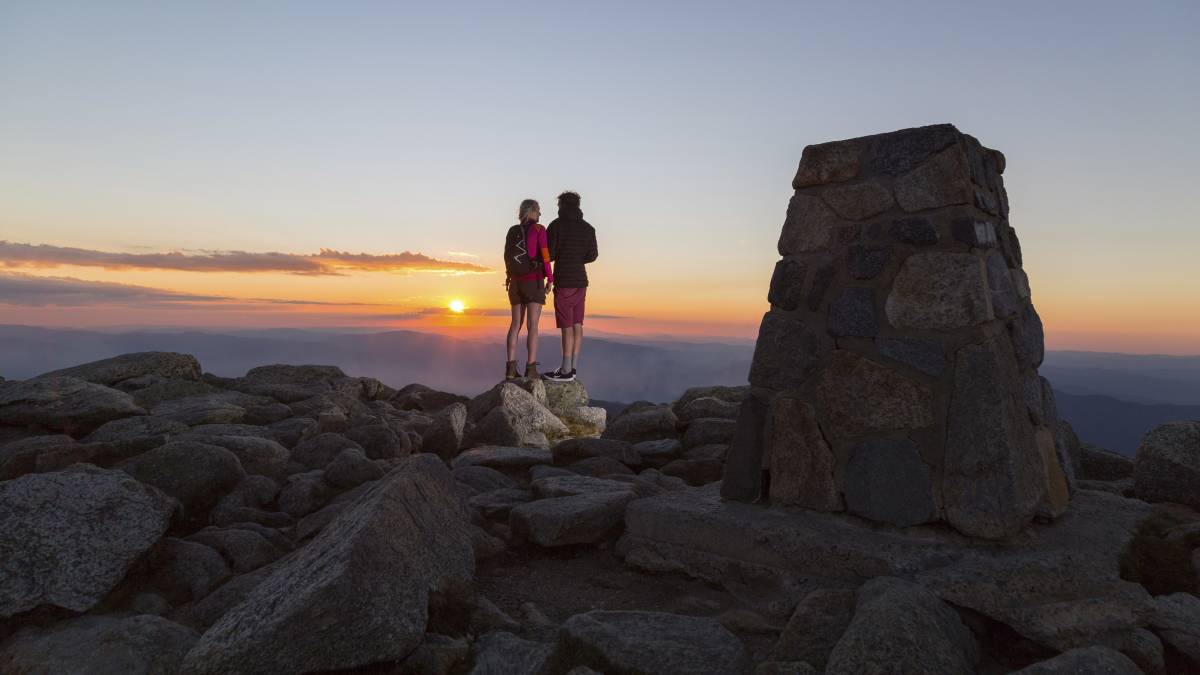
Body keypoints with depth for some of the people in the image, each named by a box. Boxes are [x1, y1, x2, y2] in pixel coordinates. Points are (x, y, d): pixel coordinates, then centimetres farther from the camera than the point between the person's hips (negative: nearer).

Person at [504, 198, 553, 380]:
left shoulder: (512, 231, 10)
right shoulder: (539, 229, -6)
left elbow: (507, 258, 14)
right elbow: (545, 255, -12)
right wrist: (550, 279, -5)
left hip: (516, 281, 5)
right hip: (534, 282, -5)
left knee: (516, 324, 8)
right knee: (533, 325, -5)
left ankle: (510, 368, 1)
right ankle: (531, 370, -9)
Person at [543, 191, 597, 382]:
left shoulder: (556, 225, -7)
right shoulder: (588, 228, 7)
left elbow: (548, 254, -9)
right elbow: (592, 256, 8)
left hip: (564, 281, -6)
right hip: (580, 281, 6)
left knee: (567, 327, -6)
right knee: (577, 325, 8)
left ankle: (566, 371, -4)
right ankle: (572, 367, 11)